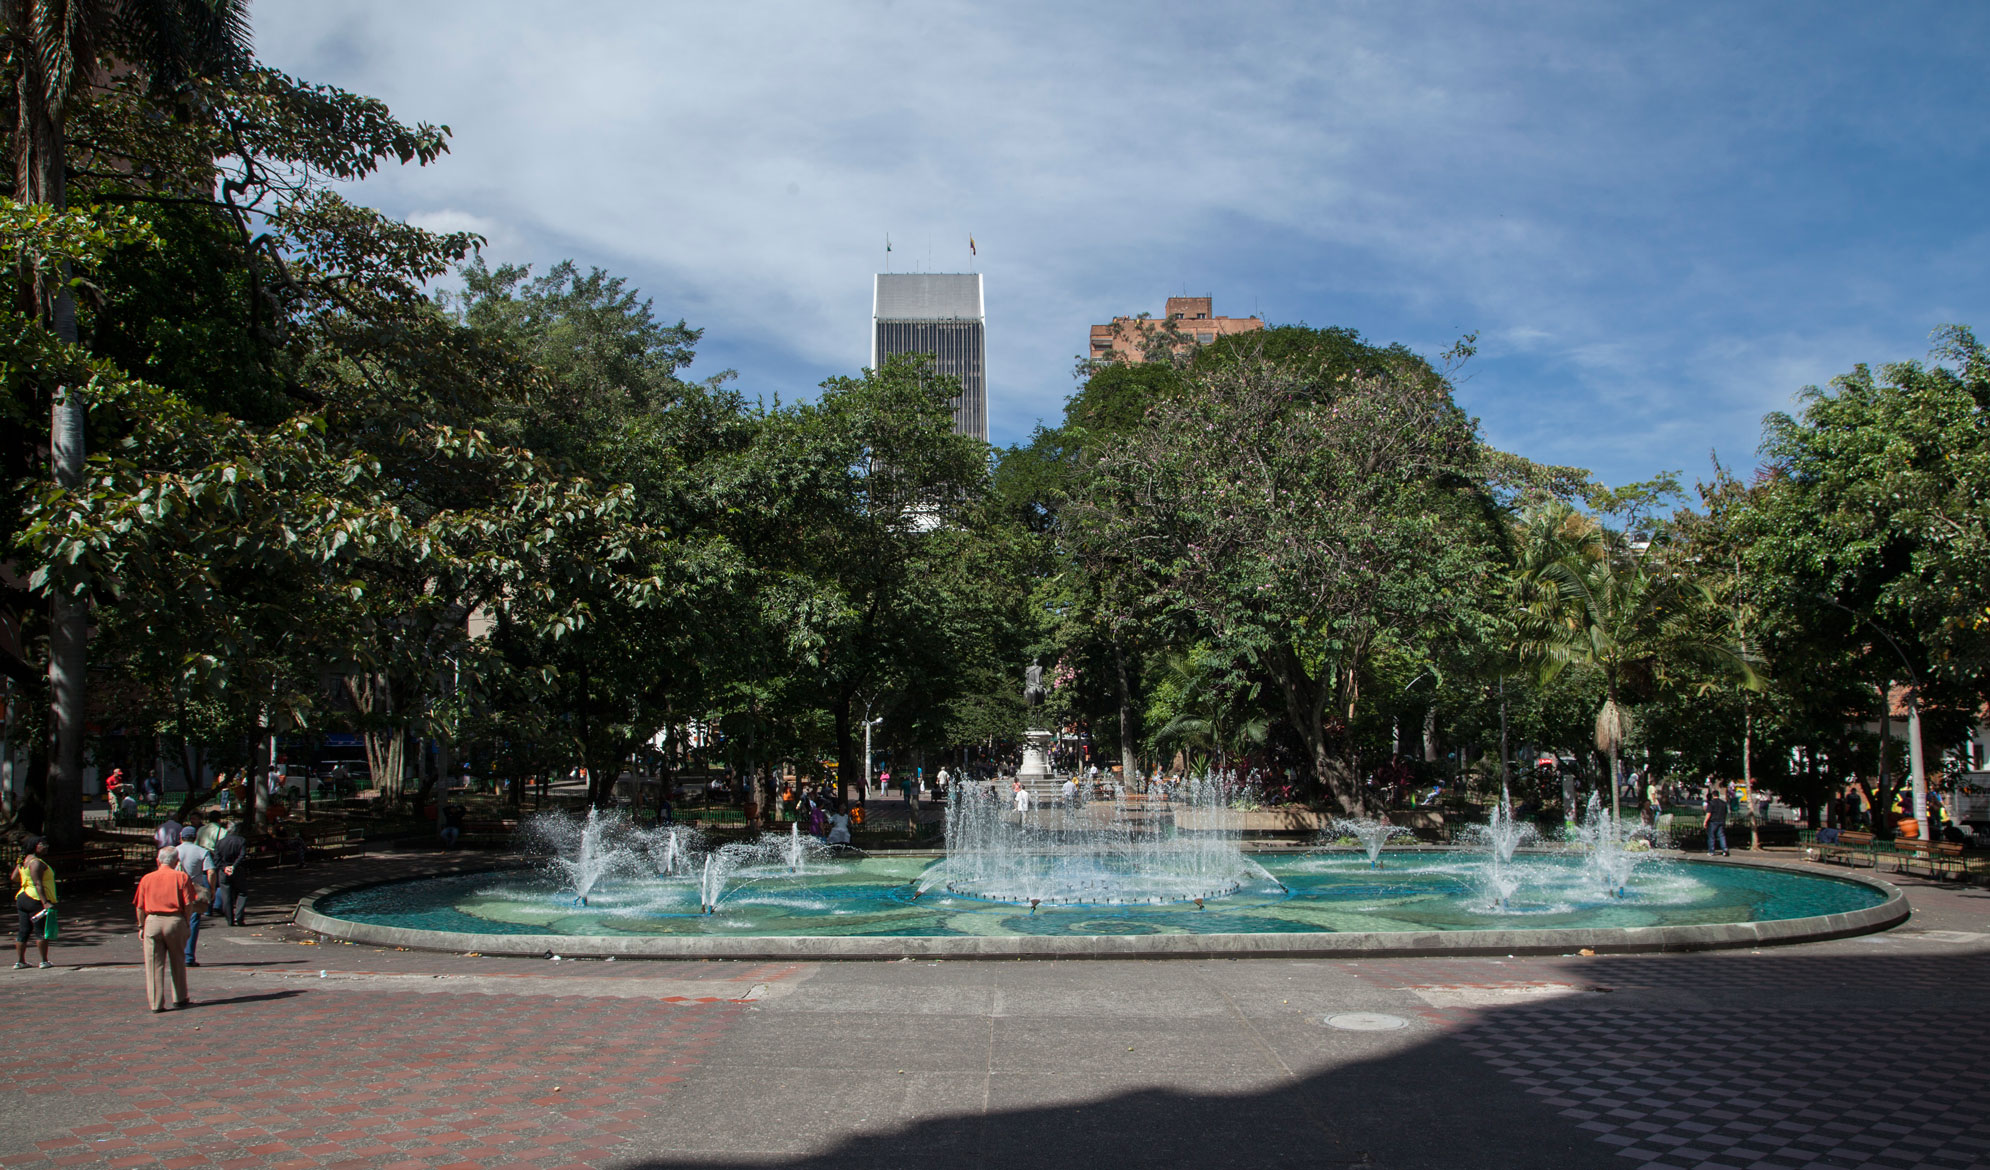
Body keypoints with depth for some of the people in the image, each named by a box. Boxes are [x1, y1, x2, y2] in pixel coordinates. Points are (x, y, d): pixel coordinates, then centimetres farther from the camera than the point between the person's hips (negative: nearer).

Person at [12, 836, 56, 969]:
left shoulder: (23, 862, 12)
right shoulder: (36, 862, -15)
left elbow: (13, 878, 14)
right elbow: (38, 884, -21)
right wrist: (45, 902, -25)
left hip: (22, 898, 9)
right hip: (36, 900, -9)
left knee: (23, 931, 12)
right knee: (42, 931, -3)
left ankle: (19, 961, 14)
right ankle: (44, 961, -1)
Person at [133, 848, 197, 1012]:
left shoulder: (146, 878, 6)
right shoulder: (181, 877, 1)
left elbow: (139, 907, 5)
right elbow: (188, 904, -6)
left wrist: (141, 927, 15)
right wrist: (186, 923, 5)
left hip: (152, 921, 1)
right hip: (175, 920, -1)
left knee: (154, 965, 6)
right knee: (178, 962, 14)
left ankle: (156, 1003, 4)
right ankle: (180, 999, 23)